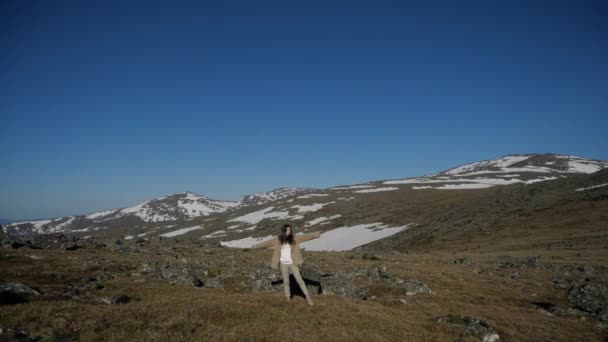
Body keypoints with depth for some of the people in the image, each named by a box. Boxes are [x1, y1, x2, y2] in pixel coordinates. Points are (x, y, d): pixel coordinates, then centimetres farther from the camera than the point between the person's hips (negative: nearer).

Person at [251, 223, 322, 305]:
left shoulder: (294, 238, -8)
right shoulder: (277, 239, -8)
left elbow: (305, 236, -5)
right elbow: (267, 242, 1)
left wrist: (316, 234, -5)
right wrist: (256, 246, 9)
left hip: (293, 263, 0)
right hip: (283, 264, 0)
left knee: (299, 280, 3)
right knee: (286, 281, 12)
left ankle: (307, 296, 13)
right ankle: (288, 298, 26)